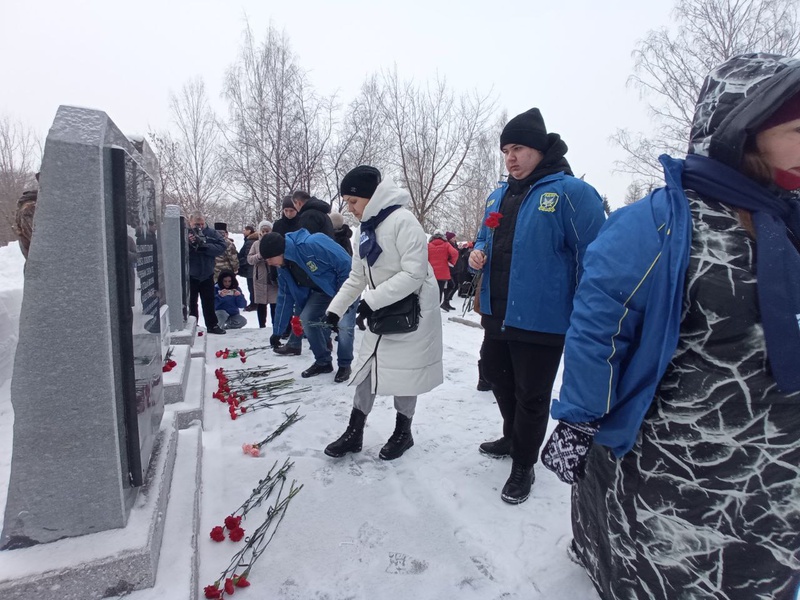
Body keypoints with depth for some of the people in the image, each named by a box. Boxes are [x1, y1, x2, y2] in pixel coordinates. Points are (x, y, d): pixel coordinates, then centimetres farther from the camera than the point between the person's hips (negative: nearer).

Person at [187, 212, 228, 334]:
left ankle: (212, 325, 26)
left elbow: (222, 246, -13)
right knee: (190, 302, 10)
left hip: (207, 274, 2)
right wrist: (189, 243, -31)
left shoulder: (211, 233, -1)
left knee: (209, 302, 14)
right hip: (189, 275, -2)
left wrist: (204, 246, -24)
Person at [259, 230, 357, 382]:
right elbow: (285, 297, 5)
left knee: (344, 325, -20)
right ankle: (323, 362, 11)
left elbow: (346, 264, -30)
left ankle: (345, 365, 4)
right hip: (322, 290, 7)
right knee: (306, 318, -6)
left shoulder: (312, 244, -34)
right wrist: (277, 331, 7)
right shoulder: (283, 267, -6)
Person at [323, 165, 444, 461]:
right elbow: (357, 277, 12)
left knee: (404, 374, 5)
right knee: (368, 369, 10)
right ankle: (354, 433, 23)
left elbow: (414, 274, -27)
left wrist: (372, 300, -26)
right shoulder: (366, 229, 8)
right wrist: (336, 308, 5)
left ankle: (403, 432, 27)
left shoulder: (403, 220, -20)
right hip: (381, 313, 8)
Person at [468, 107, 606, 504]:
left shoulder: (570, 192, -12)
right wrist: (478, 253, 1)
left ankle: (523, 466, 31)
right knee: (498, 379, 23)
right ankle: (512, 438, 48)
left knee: (531, 396, 8)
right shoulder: (499, 196, 11)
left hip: (540, 319, -7)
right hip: (496, 314, 8)